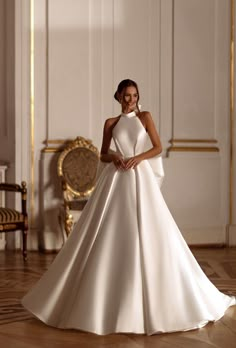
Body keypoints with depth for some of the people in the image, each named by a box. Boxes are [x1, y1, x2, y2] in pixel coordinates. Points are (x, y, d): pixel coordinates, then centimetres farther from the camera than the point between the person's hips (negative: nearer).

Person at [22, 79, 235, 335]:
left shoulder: (144, 117, 7)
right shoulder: (110, 123, 11)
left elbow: (158, 148, 3)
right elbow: (102, 155, 13)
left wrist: (137, 158, -12)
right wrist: (112, 156, -8)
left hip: (140, 177, -1)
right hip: (115, 179, 1)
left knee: (146, 234, -4)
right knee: (109, 235, 0)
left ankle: (148, 295, 8)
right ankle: (103, 293, 10)